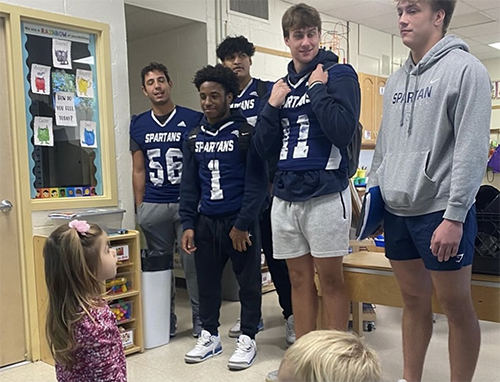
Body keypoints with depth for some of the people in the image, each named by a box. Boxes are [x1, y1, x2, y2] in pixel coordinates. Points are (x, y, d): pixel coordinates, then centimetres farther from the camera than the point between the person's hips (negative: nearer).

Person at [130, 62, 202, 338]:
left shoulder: (193, 120, 2)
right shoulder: (138, 125, 12)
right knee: (157, 264, 7)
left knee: (193, 261, -2)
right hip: (152, 206, 3)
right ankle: (165, 320, 20)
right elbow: (139, 171, 14)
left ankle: (201, 319, 13)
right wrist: (139, 209, 8)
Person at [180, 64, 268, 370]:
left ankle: (248, 338, 19)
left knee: (248, 281, 5)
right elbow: (189, 184, 11)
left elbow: (257, 182, -10)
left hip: (240, 221, -4)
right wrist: (188, 224, 3)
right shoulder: (194, 138, 10)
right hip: (206, 222, 5)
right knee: (207, 281, 11)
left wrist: (242, 224, -15)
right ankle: (210, 336, 27)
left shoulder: (246, 133, -5)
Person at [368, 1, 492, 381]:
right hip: (396, 211, 6)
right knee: (414, 300, 15)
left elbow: (472, 148, -14)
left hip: (440, 211, -6)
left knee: (456, 305, 5)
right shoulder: (396, 79, 13)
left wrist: (454, 216, -18)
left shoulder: (465, 69, -8)